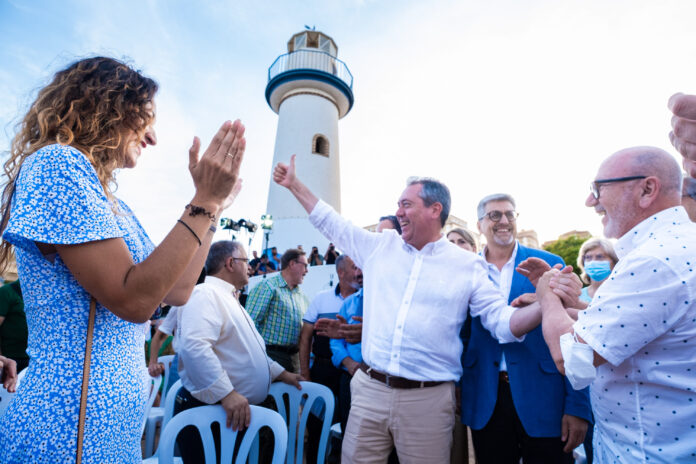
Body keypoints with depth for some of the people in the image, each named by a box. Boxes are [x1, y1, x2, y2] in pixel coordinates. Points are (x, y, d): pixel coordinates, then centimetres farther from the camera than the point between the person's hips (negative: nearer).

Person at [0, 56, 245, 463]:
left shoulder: (108, 201, 12)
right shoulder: (57, 163, -15)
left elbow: (176, 292, 8)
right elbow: (133, 299, -24)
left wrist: (215, 204, 9)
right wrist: (204, 201, -20)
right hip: (72, 426, -9)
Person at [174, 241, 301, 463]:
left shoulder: (228, 299, 17)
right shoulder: (205, 294, -16)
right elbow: (195, 346, -32)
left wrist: (281, 373, 22)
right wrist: (226, 393, -34)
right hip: (209, 410, -10)